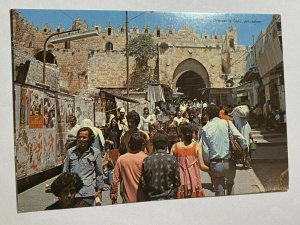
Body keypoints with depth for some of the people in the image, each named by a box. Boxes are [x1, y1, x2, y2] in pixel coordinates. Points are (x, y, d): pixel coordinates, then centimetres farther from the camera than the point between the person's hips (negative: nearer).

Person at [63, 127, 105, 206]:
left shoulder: (95, 152, 0)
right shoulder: (70, 152, 7)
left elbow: (99, 173, 6)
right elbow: (65, 172, 14)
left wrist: (99, 190, 7)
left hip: (88, 193, -2)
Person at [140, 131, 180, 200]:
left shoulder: (147, 161, -11)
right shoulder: (172, 159, -13)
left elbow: (143, 184, -6)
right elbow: (177, 182, -7)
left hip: (152, 199, 1)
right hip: (169, 198, -1)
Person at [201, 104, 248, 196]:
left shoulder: (205, 128, -5)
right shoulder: (227, 122, -3)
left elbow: (205, 150, -6)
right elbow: (241, 139, -9)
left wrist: (209, 161, 7)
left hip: (215, 165, -1)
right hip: (229, 162, 1)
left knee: (219, 190, 12)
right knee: (230, 185, 26)